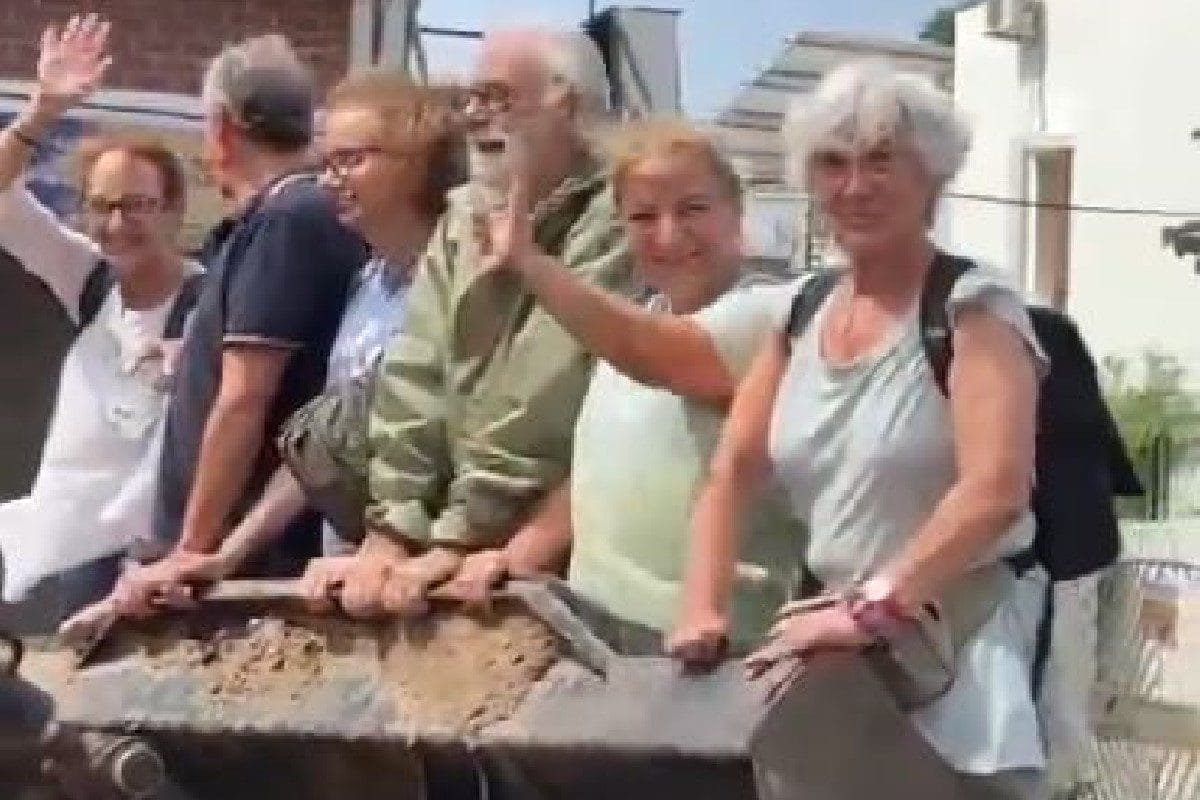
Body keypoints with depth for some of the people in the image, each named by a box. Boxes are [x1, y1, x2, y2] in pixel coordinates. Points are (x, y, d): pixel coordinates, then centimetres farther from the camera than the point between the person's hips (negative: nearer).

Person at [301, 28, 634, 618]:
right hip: (458, 541, 6)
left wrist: (454, 542, -18)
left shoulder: (612, 224, -11)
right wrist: (389, 536, -7)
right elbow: (416, 377, 2)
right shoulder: (460, 219, 12)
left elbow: (545, 402, -18)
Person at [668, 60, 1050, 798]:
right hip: (845, 645, 5)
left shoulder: (972, 307, -11)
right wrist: (704, 608, -6)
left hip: (967, 640, -5)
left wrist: (870, 606, -27)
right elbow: (731, 472, 7)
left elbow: (996, 490, -23)